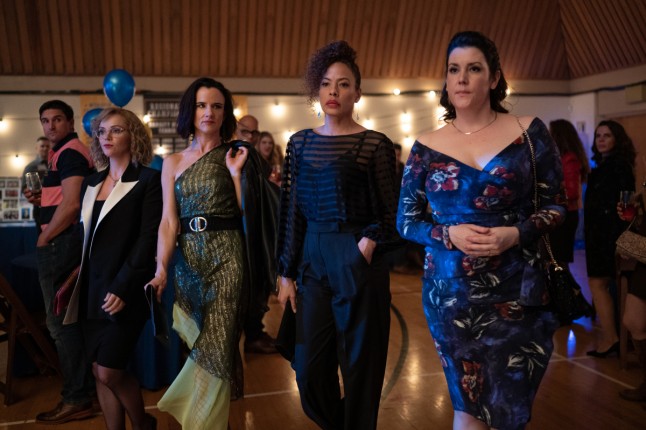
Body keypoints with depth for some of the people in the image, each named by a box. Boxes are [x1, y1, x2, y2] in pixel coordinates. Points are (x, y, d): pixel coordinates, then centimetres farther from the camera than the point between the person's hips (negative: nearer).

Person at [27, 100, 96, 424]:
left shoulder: (69, 153, -13)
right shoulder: (66, 153, 19)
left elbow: (71, 204, -22)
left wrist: (44, 239, -13)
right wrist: (41, 199, 11)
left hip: (59, 243, -11)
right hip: (65, 242, 11)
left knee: (61, 322, -6)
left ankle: (77, 400, 1)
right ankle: (82, 387, 23)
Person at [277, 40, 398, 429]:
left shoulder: (375, 144, -5)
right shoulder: (301, 143, 8)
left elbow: (391, 214, 0)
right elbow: (292, 211, 9)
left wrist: (369, 242, -18)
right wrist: (287, 273, 7)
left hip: (358, 262, -4)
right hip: (313, 259, 4)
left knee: (359, 365, 7)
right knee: (309, 368, 10)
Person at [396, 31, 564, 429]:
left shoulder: (529, 132, -2)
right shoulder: (426, 147, 1)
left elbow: (556, 205, 2)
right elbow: (406, 221, 4)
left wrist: (516, 234, -17)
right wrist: (448, 235, -15)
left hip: (517, 292, 0)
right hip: (451, 293, 1)